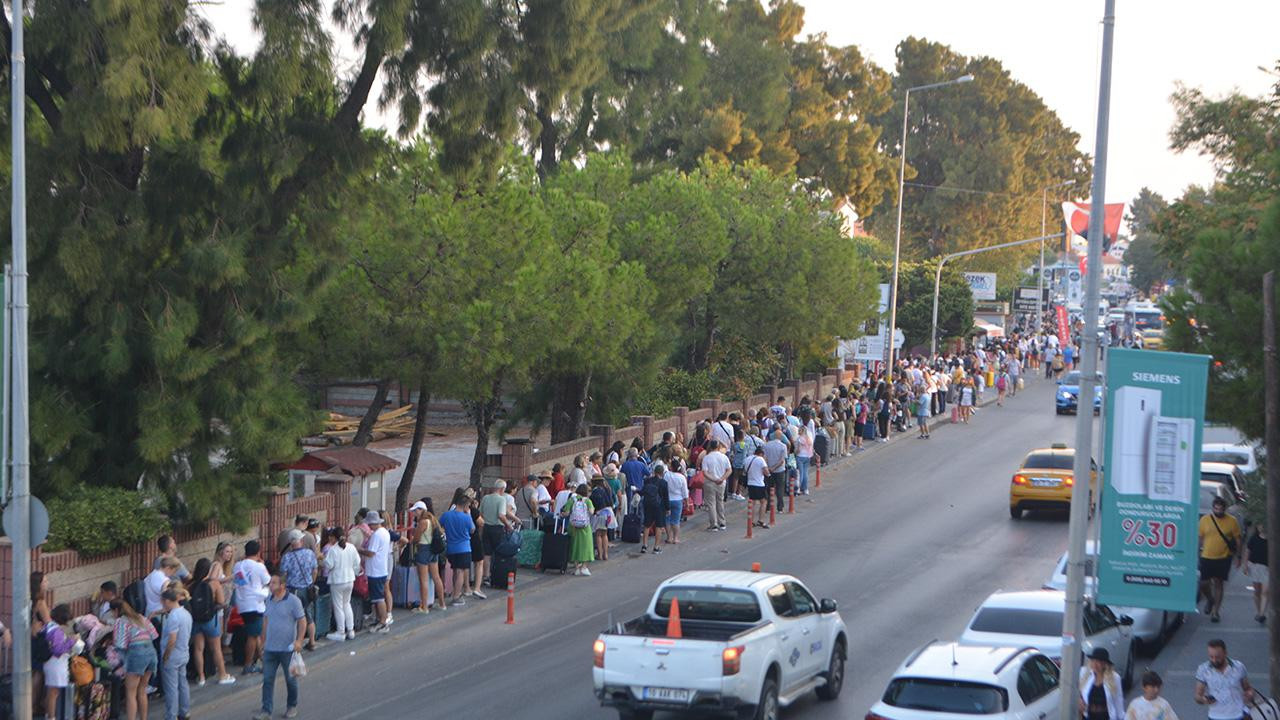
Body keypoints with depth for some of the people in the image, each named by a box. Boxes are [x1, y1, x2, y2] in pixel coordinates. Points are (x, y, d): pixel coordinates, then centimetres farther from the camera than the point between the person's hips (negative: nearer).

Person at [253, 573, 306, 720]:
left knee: (290, 679, 10)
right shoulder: (269, 600, 7)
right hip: (270, 648, 5)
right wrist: (263, 641, 19)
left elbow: (302, 621, -10)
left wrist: (299, 641, -18)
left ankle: (292, 707, 27)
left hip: (287, 649, -5)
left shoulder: (293, 601, -11)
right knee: (267, 680, -1)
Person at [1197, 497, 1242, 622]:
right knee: (1203, 584, 1)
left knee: (1218, 584, 1)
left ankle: (1215, 611, 8)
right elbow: (1200, 538, 7)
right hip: (1207, 558, 2)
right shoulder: (1205, 520, 0)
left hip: (1223, 558, -2)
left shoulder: (1231, 521, -3)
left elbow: (1237, 539, 4)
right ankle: (1211, 601, 31)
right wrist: (1197, 555, 7)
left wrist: (1237, 556, 2)